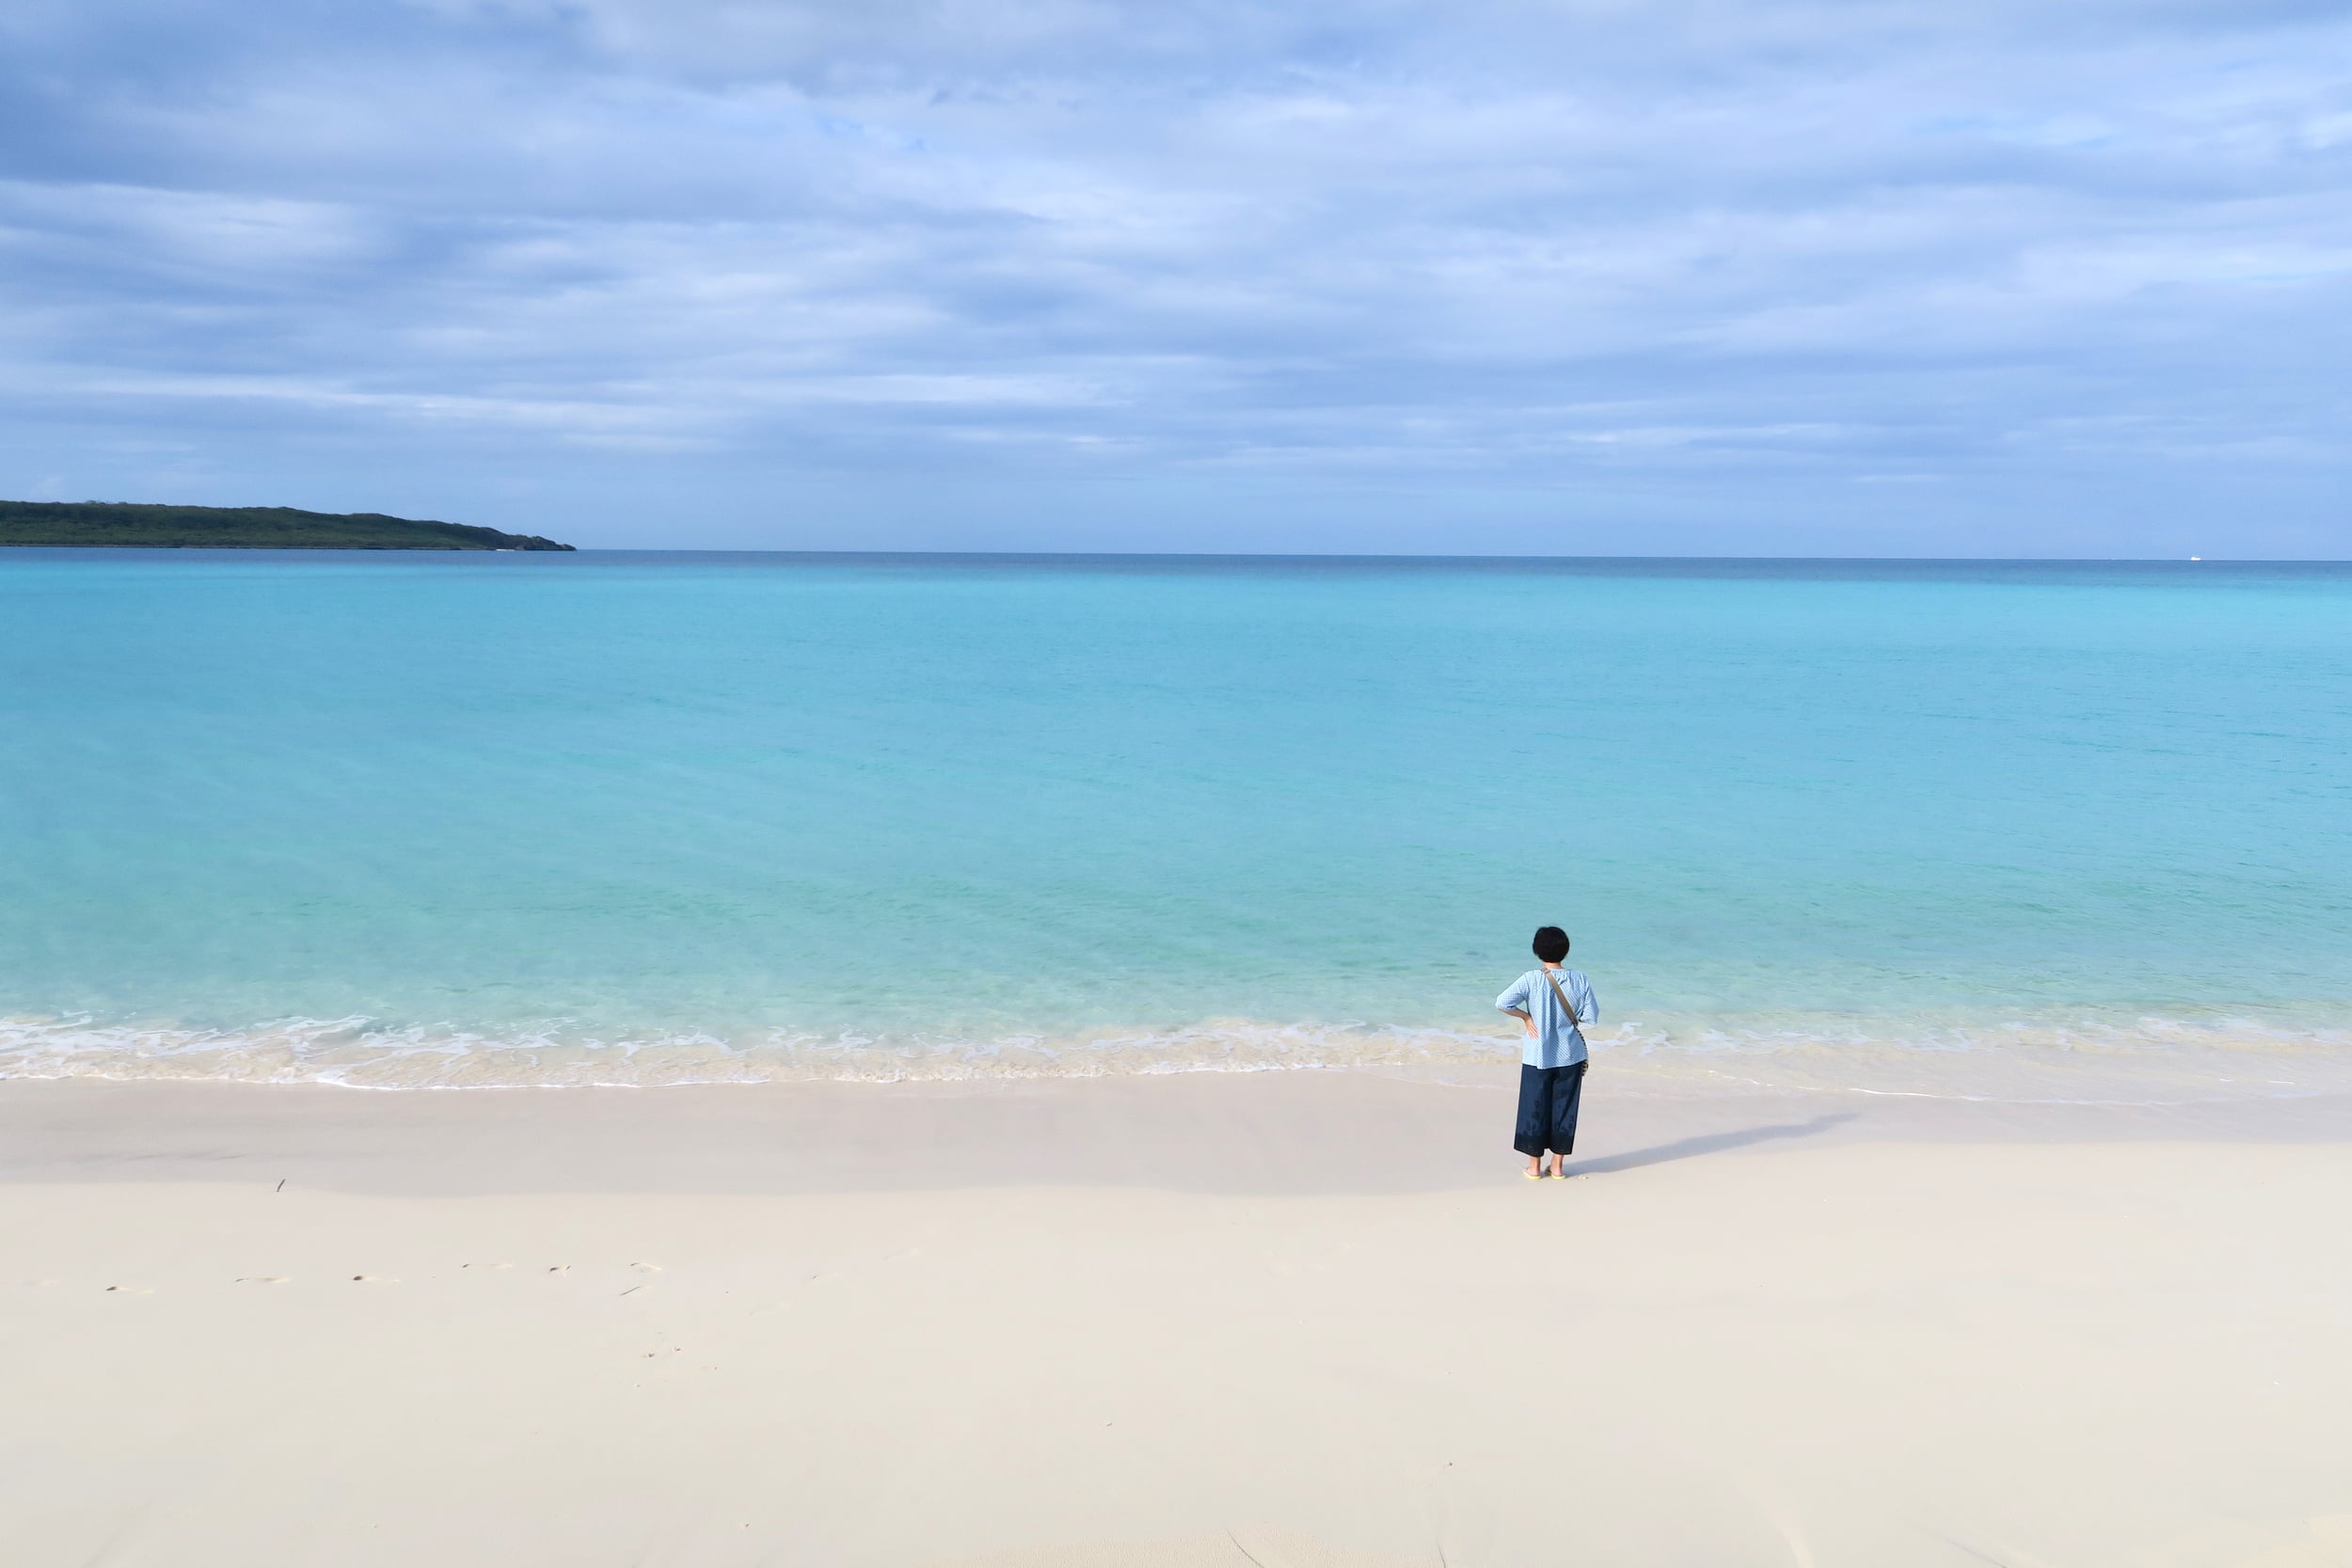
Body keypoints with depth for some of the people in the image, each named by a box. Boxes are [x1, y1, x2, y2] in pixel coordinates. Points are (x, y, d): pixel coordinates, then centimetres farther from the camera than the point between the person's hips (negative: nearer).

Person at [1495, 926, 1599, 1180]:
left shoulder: (1531, 979, -13)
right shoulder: (1579, 980, -7)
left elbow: (1502, 1003, -22)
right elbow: (1591, 1016, -4)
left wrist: (1526, 1016, -7)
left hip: (1538, 1057, -1)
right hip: (1570, 1056, 2)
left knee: (1535, 1108, 10)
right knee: (1564, 1108, 12)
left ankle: (1534, 1166, 17)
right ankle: (1558, 1165, 19)